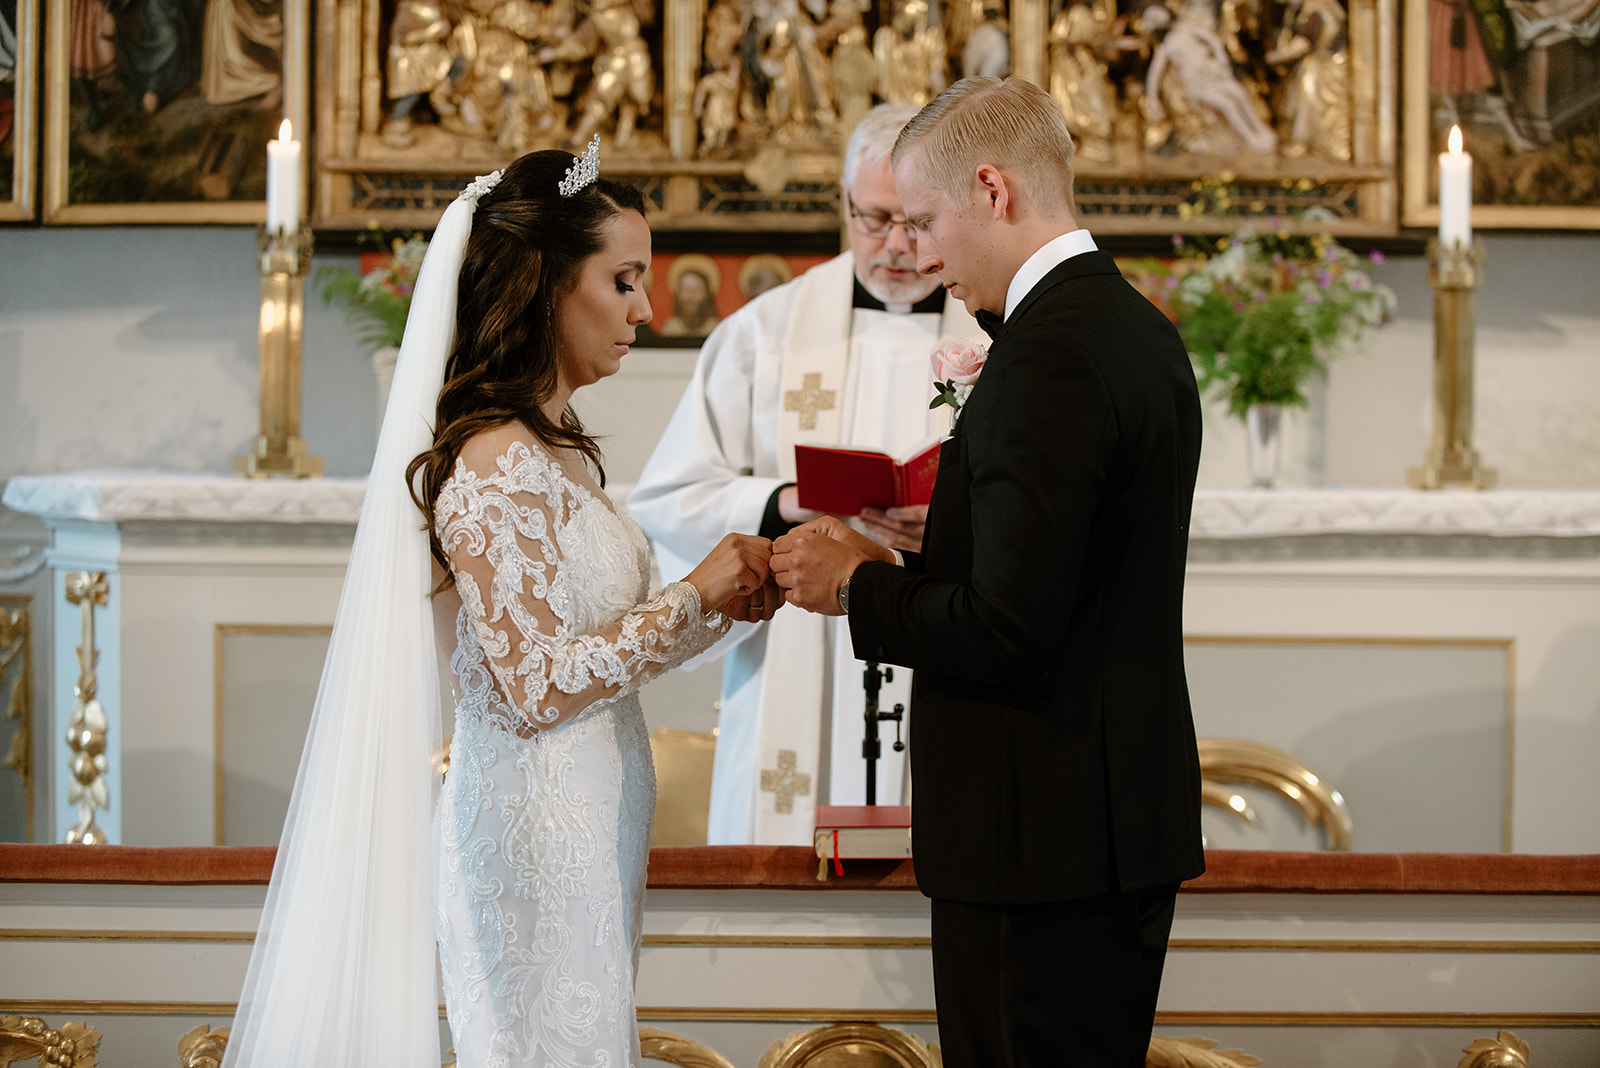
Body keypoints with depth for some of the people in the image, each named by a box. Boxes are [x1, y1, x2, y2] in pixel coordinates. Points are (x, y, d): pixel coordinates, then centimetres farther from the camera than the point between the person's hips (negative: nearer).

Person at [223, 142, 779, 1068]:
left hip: (589, 823, 9)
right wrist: (696, 596, -14)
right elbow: (539, 686, -21)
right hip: (539, 832, -9)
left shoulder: (554, 445, 13)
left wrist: (723, 601, 3)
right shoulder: (495, 463, -17)